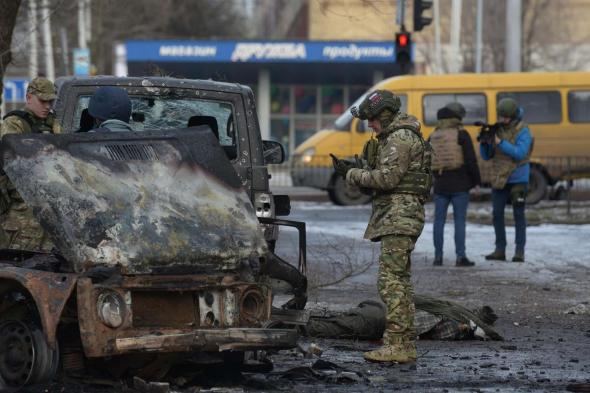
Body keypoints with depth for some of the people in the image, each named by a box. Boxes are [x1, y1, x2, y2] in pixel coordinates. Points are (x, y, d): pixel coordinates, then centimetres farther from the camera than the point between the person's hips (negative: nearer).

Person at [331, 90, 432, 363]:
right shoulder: (397, 137, 21)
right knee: (400, 279, 12)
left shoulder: (400, 138, -13)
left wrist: (352, 174, -8)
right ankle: (406, 345, 14)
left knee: (391, 279, -14)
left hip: (399, 216, -11)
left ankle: (396, 345, -18)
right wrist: (354, 172, 10)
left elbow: (387, 177, -19)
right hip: (399, 216, 11)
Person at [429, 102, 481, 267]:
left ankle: (438, 257, 7)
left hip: (440, 185, 4)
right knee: (459, 220, -2)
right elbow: (471, 160, -10)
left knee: (439, 220, 7)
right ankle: (460, 257, -5)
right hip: (459, 185, -4)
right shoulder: (461, 134, -7)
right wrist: (476, 180, 2)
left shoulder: (434, 136, 7)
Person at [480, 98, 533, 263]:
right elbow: (487, 156, 8)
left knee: (519, 215, -1)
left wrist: (500, 142, -24)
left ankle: (519, 251, 2)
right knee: (497, 214, 4)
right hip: (499, 179, 5)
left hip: (517, 179, -5)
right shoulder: (496, 130, 6)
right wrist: (484, 142, -12)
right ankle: (500, 250, 11)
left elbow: (520, 153, -21)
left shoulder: (523, 132, -8)